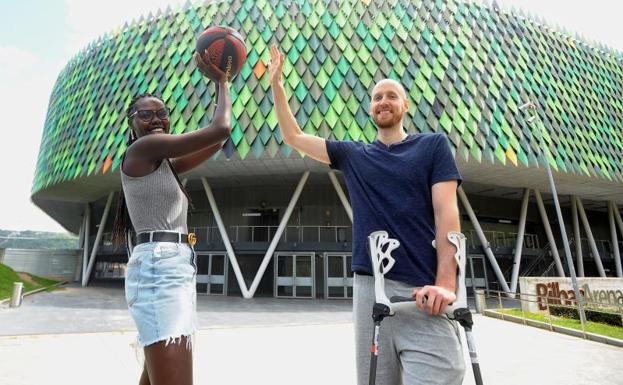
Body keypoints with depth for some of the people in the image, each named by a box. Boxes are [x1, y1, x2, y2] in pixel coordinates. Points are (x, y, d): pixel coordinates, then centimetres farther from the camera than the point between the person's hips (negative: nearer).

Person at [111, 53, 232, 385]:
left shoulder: (163, 164, 22)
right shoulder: (142, 149, -5)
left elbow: (215, 142, 21)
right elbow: (221, 129, -10)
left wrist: (222, 85, 20)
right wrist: (221, 82, 6)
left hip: (172, 269, 10)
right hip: (159, 268, -10)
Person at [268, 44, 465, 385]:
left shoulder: (433, 145, 7)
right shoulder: (353, 154, 15)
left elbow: (446, 214, -3)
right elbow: (293, 136, 19)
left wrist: (445, 283, -14)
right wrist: (276, 83, 14)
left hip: (422, 292, -2)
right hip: (369, 286, 3)